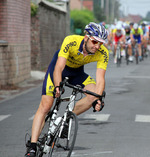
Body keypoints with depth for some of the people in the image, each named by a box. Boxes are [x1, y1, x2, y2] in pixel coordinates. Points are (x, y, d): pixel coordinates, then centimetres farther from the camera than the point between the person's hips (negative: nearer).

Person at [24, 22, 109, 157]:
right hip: (59, 66, -3)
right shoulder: (71, 41, -36)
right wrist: (57, 87, -58)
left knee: (94, 96, -22)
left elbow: (100, 79, -31)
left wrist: (98, 99, -48)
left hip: (77, 72, 3)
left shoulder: (103, 53, -28)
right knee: (45, 106, -13)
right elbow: (58, 69, -41)